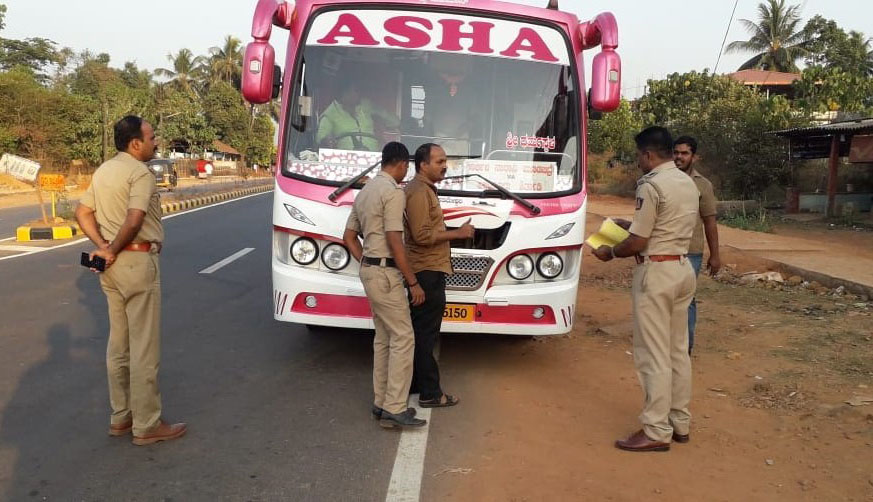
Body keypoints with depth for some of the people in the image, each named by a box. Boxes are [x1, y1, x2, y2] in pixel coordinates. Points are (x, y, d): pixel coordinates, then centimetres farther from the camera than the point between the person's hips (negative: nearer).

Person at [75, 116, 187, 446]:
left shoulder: (103, 171, 13)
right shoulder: (140, 173, -14)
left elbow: (83, 213, 14)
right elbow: (134, 220, -25)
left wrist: (101, 246, 3)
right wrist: (113, 249, -11)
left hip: (113, 266, 9)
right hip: (139, 262, -9)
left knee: (118, 344, 15)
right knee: (145, 347, -2)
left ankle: (121, 417, 25)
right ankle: (147, 425, 6)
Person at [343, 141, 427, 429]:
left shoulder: (365, 191, 16)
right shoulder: (393, 192, -14)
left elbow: (349, 238, 18)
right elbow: (395, 243, -20)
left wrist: (368, 264, 15)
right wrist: (413, 282, -14)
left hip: (370, 270, 10)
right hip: (385, 273, -10)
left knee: (384, 338, 15)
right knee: (403, 338, -6)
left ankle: (382, 402, 21)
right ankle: (394, 409, -4)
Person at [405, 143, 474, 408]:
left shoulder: (423, 188, 19)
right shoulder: (419, 192, -15)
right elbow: (422, 235, -22)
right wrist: (457, 233, -17)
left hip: (426, 270, 11)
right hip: (428, 271, -11)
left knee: (419, 331, 16)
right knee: (426, 334, -5)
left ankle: (415, 382, 26)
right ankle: (430, 393, 1)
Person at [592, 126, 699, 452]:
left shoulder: (651, 186, -16)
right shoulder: (688, 184, 12)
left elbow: (637, 243, -16)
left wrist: (610, 253, 1)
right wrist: (630, 224, 26)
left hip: (656, 273, -9)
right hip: (683, 269, 9)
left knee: (653, 354, -3)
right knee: (678, 350, 14)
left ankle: (657, 432, 3)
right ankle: (680, 422, 23)